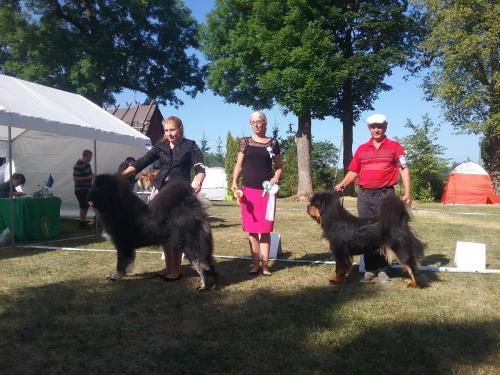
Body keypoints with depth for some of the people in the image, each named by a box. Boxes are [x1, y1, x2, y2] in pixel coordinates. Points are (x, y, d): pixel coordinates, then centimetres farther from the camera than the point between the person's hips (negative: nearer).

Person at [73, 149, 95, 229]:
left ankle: (83, 221, 29)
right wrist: (88, 177, -24)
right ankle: (82, 223, 12)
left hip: (86, 189, 9)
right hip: (81, 190, -9)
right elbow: (75, 178, -22)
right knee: (84, 206, -1)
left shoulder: (86, 163, 8)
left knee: (86, 206, 17)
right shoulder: (78, 165, -20)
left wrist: (91, 175, 1)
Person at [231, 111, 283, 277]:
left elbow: (279, 166, 11)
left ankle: (265, 265, 8)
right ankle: (255, 264, 14)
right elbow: (239, 165, 6)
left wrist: (276, 177, -10)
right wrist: (234, 182, -9)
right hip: (248, 190, 1)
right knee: (252, 230, 5)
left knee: (265, 230, 0)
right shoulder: (245, 142, 7)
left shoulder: (273, 143, 6)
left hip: (267, 190, -1)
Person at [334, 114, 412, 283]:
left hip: (385, 194, -3)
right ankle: (369, 269, 11)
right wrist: (342, 184, -3)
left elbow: (404, 169, 1)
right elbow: (353, 171, 15)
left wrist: (407, 193, -8)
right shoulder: (362, 149, 13)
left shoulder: (394, 146, 5)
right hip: (364, 195, 3)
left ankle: (382, 270, 6)